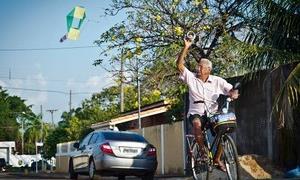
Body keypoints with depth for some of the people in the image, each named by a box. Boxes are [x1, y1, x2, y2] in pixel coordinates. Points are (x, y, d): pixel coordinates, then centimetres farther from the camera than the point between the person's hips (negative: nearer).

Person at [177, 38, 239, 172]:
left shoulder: (217, 81, 5)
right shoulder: (191, 78, 3)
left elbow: (231, 90, 3)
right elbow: (180, 65, -7)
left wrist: (233, 94, -22)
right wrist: (186, 47, -14)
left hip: (213, 114, 1)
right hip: (196, 113, -1)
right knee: (197, 124, -36)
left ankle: (217, 159, -1)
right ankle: (203, 151, -16)